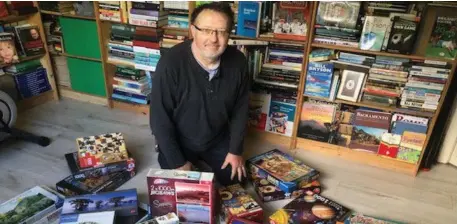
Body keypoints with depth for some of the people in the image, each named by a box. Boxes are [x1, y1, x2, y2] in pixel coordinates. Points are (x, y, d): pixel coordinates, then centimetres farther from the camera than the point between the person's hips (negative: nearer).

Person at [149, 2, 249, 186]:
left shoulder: (238, 62, -18)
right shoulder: (171, 63, -30)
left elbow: (240, 109, -4)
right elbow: (160, 119, -22)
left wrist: (235, 150, -3)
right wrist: (178, 162, -16)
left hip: (219, 139, 3)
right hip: (179, 141, -3)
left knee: (237, 181, 11)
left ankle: (205, 160, 38)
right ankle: (189, 161, 30)